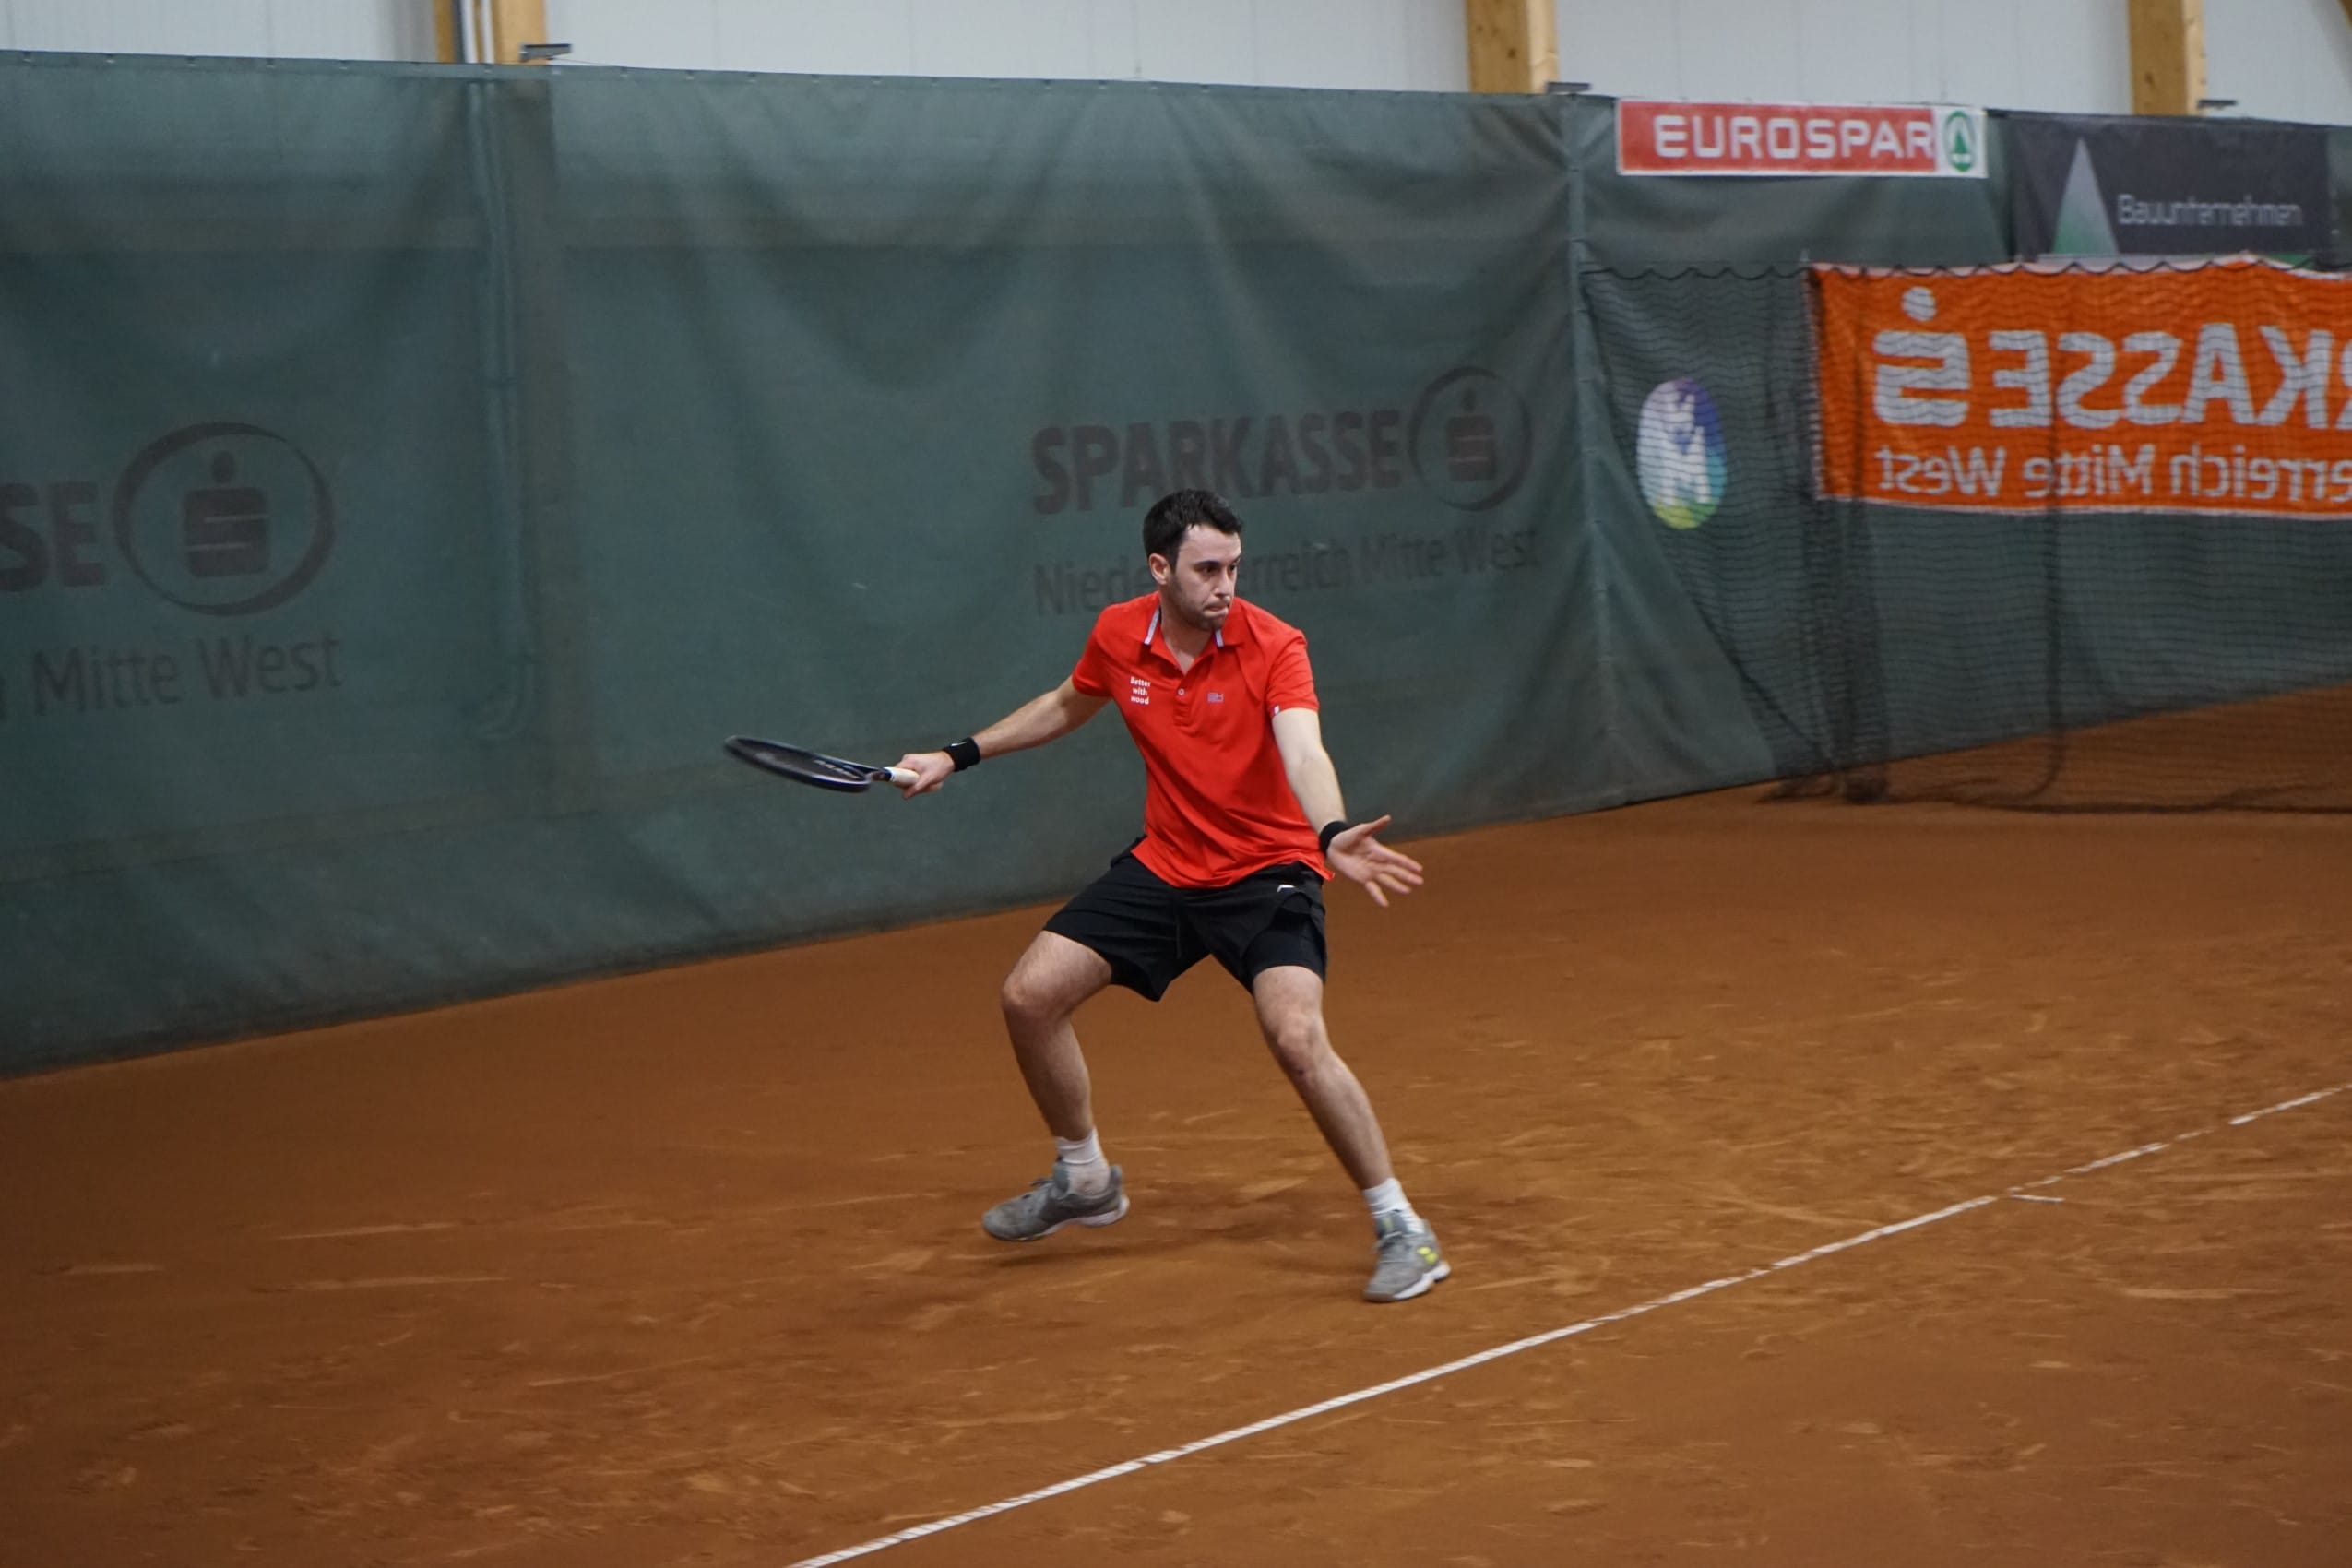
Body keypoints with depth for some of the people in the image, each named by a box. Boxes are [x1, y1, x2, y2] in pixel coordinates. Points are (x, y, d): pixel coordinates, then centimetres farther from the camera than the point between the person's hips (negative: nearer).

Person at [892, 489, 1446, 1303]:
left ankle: (1399, 1227, -9)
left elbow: (1304, 754, -37)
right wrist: (958, 756, 18)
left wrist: (1333, 835, -57)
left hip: (1266, 871, -5)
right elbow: (1066, 706, 18)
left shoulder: (1272, 646, -20)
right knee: (1029, 994, 1)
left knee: (1298, 1038, -26)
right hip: (1163, 865, 6)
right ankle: (1085, 1179, 26)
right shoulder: (1117, 635, -5)